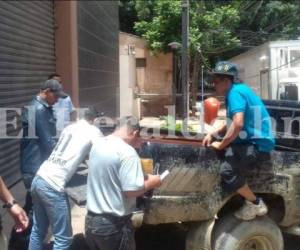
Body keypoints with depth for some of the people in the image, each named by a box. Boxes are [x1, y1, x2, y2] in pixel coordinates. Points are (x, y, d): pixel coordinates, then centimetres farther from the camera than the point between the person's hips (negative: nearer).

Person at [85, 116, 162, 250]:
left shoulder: (97, 145, 5)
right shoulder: (127, 152, -19)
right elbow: (132, 190, -24)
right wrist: (151, 182, -6)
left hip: (91, 220, 7)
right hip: (113, 225, -7)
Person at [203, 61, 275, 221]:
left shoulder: (235, 92, -16)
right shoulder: (235, 91, 15)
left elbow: (238, 124, -28)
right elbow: (232, 124, 23)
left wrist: (221, 144, -15)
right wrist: (213, 134, 8)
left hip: (258, 144, -11)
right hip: (251, 141, 11)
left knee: (227, 170, -23)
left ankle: (255, 204, -1)